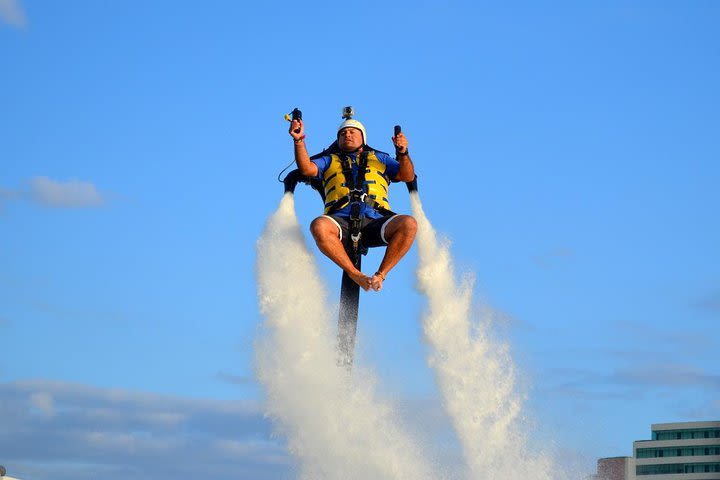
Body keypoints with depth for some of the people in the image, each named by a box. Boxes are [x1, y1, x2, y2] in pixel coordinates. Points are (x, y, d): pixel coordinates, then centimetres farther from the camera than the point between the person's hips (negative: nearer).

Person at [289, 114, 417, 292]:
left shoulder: (380, 159, 31)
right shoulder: (329, 161, 31)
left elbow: (408, 176, 17)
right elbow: (307, 169, 11)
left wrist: (403, 154, -2)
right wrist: (299, 141, -4)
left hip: (376, 220, 0)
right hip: (341, 220, 0)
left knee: (408, 224, -30)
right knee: (319, 226, -36)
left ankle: (380, 275, -20)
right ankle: (355, 274, -24)